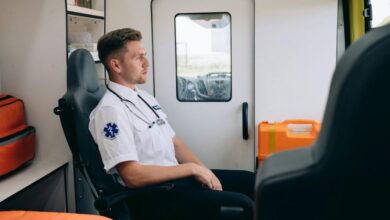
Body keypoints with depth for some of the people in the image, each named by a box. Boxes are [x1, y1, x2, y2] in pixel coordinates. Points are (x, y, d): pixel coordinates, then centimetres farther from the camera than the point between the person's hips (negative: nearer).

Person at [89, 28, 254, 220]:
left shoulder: (145, 97, 13)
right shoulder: (110, 110, -15)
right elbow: (133, 176, -22)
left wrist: (204, 171, -1)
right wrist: (192, 168, -16)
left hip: (177, 177, 9)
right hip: (152, 195, -9)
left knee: (250, 182, 6)